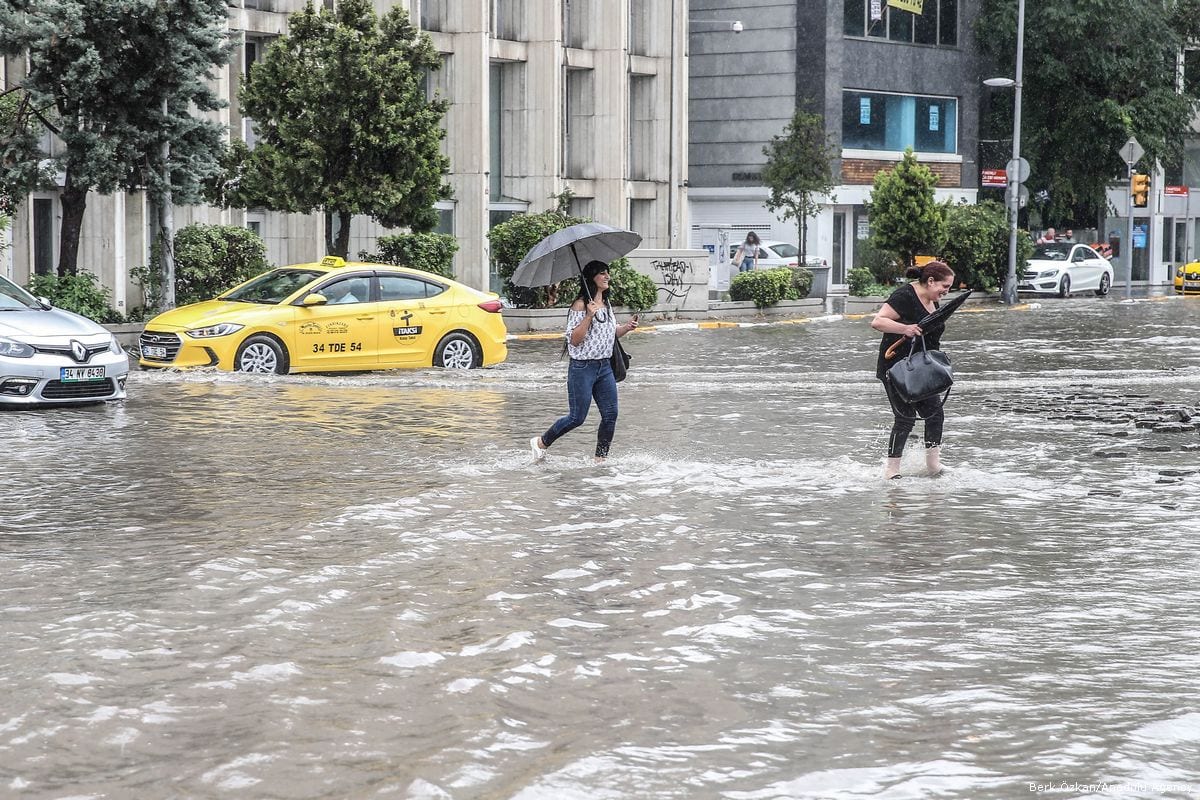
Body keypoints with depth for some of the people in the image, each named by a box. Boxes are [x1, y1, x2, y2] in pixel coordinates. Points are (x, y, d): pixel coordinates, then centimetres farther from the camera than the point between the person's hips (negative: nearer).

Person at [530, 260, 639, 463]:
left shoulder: (606, 305, 12)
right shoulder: (580, 305, -12)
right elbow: (574, 339, -16)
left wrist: (626, 327, 5)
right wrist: (589, 316, -26)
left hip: (604, 367, 7)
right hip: (583, 368, -7)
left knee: (610, 415, 1)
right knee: (577, 417, -3)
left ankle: (601, 458, 11)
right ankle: (541, 443, 17)